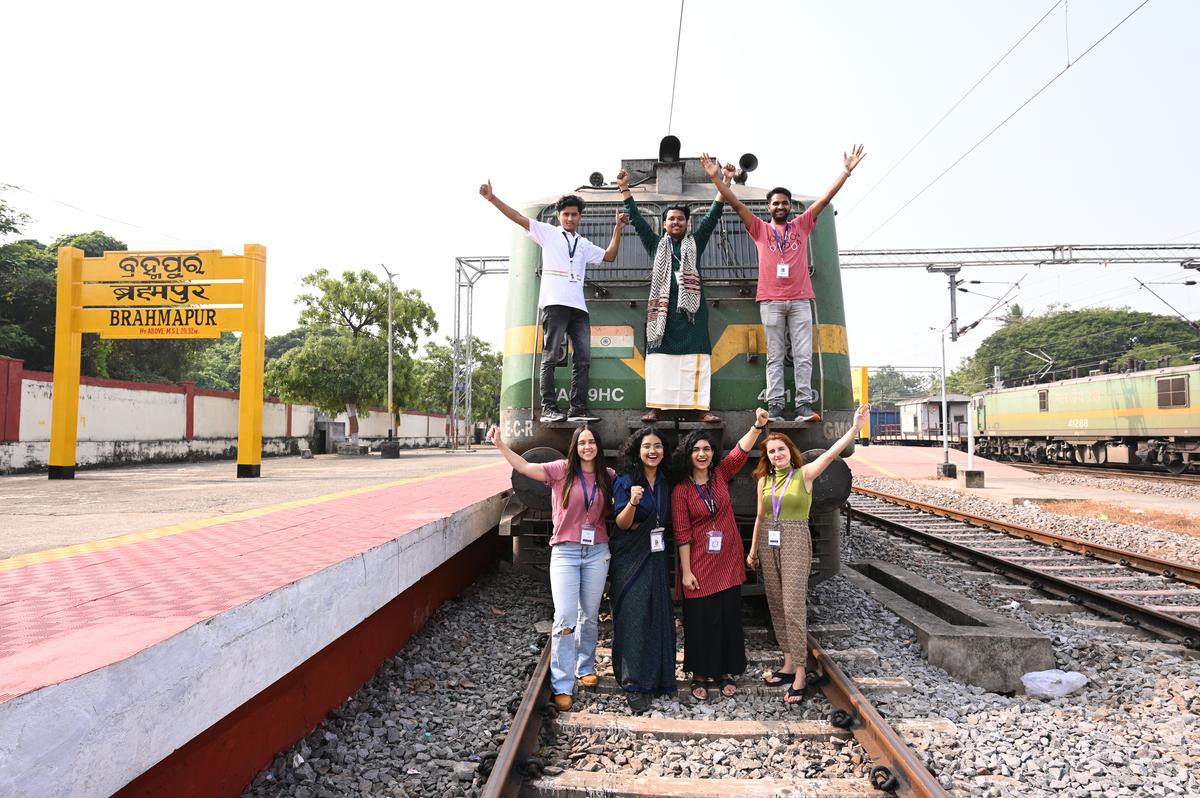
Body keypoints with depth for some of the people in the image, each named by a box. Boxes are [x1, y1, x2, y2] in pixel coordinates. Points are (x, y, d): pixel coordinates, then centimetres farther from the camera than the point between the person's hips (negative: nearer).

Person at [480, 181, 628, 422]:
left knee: (583, 359, 0)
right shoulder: (548, 232, 12)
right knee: (550, 357, -7)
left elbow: (609, 256, 26)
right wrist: (492, 199, -5)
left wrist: (618, 229, 17)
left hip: (578, 305, 6)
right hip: (554, 303, -5)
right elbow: (519, 218, 5)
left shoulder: (584, 244, 27)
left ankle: (578, 409, 2)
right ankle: (548, 408, -7)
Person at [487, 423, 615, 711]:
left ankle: (586, 667, 35)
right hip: (565, 552, -3)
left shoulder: (608, 477, 4)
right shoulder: (562, 470, -4)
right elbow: (525, 467, -12)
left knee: (590, 615, 14)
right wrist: (500, 444, -21)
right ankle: (562, 685, 1)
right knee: (565, 617, -8)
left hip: (597, 552, 3)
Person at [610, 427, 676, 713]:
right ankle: (634, 685, 0)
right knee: (633, 619, -6)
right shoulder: (625, 481, -9)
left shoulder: (665, 482, 7)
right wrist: (633, 502, -30)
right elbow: (621, 524, -14)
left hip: (656, 558, 5)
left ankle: (658, 677, 19)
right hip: (630, 559, -5)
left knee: (658, 617, 5)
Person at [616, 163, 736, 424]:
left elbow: (712, 216, 12)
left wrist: (725, 183, 7)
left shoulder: (695, 243, 16)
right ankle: (654, 408, -4)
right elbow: (637, 218, 14)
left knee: (697, 358, -7)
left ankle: (702, 408, -9)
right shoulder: (655, 244, 17)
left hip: (692, 308, 0)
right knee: (659, 355, -4)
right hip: (662, 307, 0)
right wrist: (624, 189, 9)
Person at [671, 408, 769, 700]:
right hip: (699, 565, -3)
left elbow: (740, 452, -13)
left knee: (729, 617, 10)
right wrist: (686, 571, -11)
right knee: (700, 620, 5)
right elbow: (682, 533, -9)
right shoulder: (681, 490, -7)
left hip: (729, 561, 3)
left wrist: (758, 426, -29)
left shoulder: (721, 475, 2)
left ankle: (726, 672, 25)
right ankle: (700, 675, 20)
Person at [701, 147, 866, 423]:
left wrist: (846, 171, 7)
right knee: (775, 357, 0)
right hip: (771, 301, -1)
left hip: (800, 299, 1)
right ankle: (775, 406, -3)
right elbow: (736, 203, 6)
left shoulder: (802, 225, 16)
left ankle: (804, 405, -5)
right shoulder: (760, 229, 12)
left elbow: (826, 199, 12)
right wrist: (716, 177, -1)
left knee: (803, 355, -4)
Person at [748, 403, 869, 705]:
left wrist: (855, 428, -32)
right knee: (776, 605, 10)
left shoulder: (804, 474, -6)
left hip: (796, 543, -5)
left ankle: (799, 673, 1)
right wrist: (753, 549, 17)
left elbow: (830, 454, -20)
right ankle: (789, 663, 23)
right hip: (768, 543, 5)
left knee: (794, 607, -7)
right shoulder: (763, 480, 6)